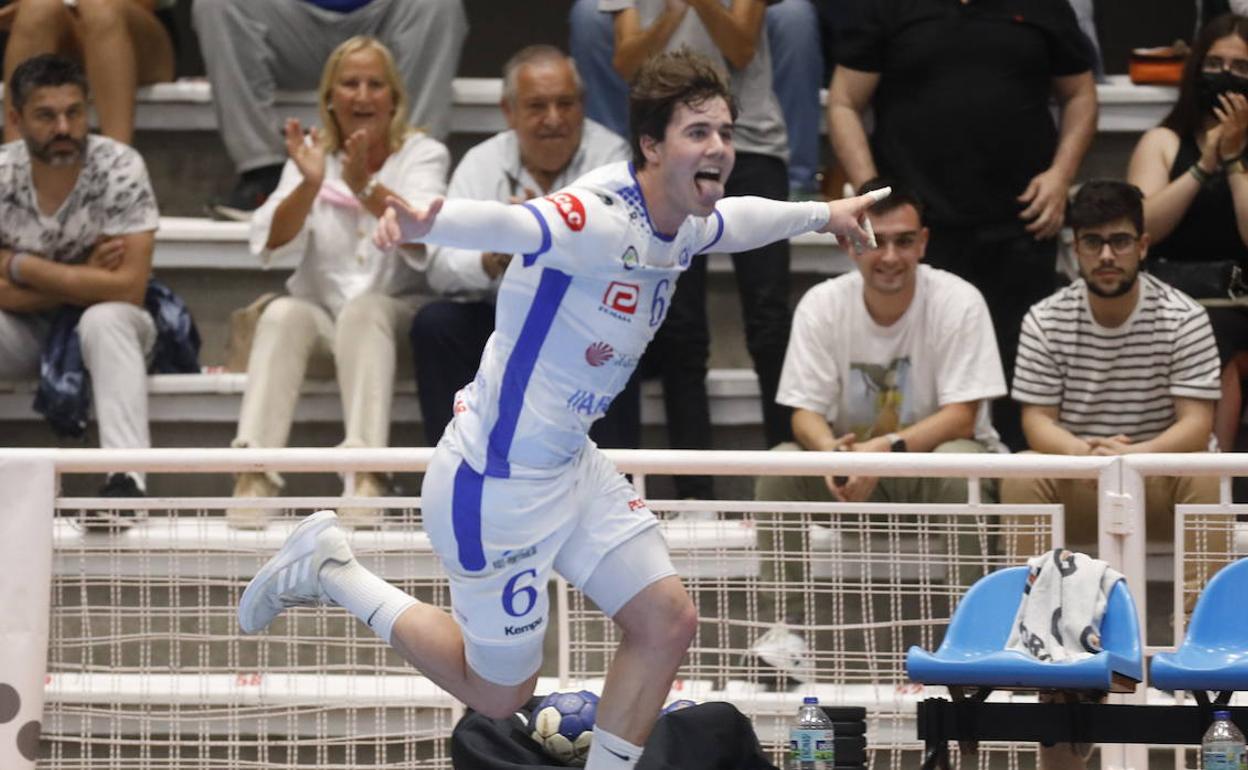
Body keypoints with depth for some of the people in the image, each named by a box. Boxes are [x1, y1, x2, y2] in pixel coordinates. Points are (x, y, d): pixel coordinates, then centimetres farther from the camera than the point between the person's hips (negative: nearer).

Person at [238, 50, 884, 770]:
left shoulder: (681, 223, -1)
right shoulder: (598, 219, -30)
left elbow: (733, 220, 26)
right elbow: (499, 224, -51)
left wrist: (822, 213, 37)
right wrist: (422, 223, -71)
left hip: (574, 468, 9)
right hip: (497, 484, -9)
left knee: (667, 621, 3)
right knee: (499, 694, 8)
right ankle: (329, 570, 21)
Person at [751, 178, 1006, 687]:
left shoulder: (958, 302, -16)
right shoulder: (821, 306, -8)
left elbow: (962, 415, -21)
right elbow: (805, 412, -10)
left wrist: (885, 449, -36)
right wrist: (834, 452, -35)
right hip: (855, 462, 3)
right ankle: (783, 625, -21)